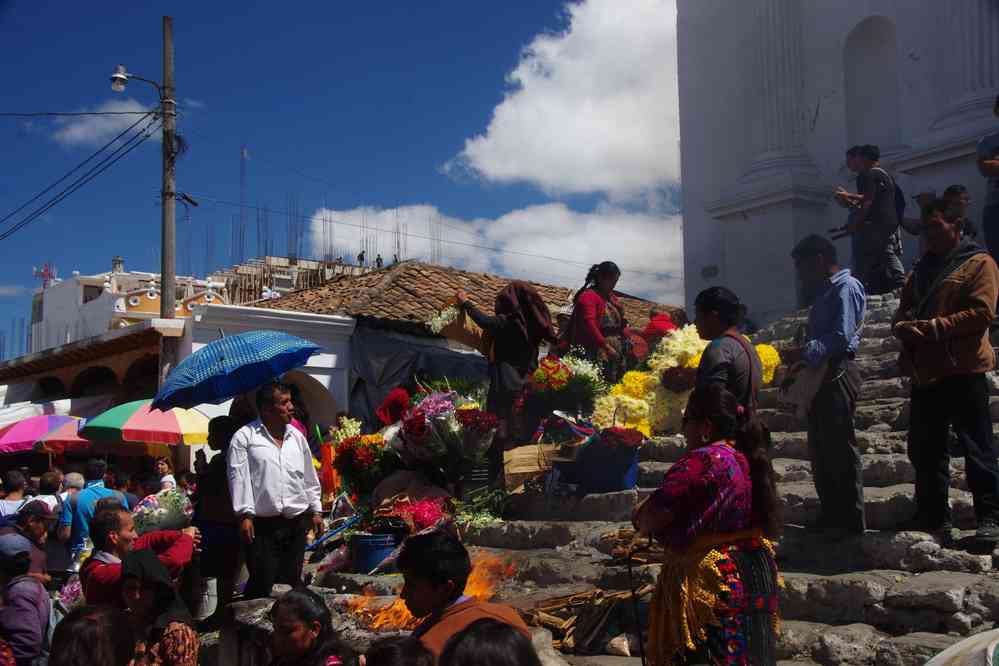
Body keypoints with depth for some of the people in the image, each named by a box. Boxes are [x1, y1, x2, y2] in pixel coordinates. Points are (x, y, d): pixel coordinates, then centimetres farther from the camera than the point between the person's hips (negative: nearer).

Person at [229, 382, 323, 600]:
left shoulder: (297, 437, 14)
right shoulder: (244, 437, -2)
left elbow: (309, 477, 20)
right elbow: (239, 478, -7)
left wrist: (316, 510, 17)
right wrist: (245, 515, -13)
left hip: (296, 524, 5)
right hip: (262, 525, -5)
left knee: (291, 581, 8)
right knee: (262, 584, -7)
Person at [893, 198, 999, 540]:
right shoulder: (922, 269, 20)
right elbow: (902, 310, 19)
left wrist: (932, 327, -18)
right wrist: (903, 326, -5)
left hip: (962, 370, -7)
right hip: (925, 371, 7)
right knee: (924, 449, 10)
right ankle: (932, 516, 20)